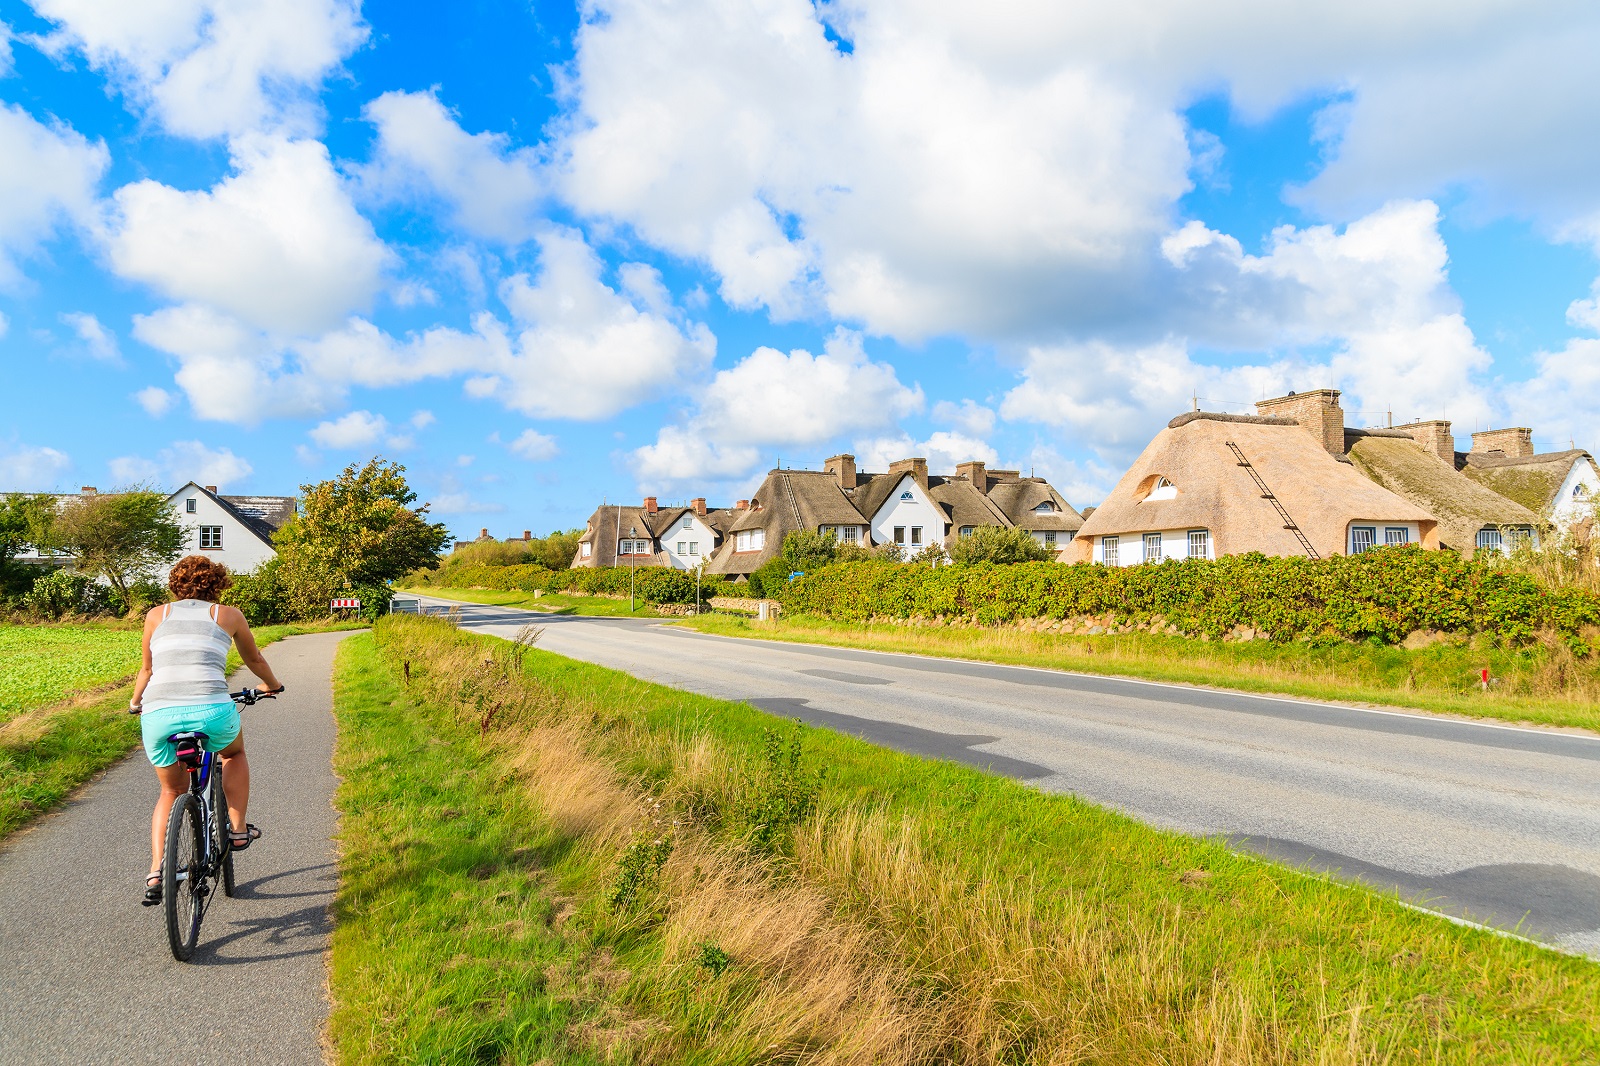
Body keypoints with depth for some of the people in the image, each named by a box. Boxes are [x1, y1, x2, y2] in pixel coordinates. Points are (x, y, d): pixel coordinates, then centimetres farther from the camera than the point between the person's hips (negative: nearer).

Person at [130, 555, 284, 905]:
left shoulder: (157, 615, 20)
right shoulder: (227, 615, 16)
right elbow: (254, 660, 31)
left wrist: (135, 702, 49)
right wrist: (272, 686, 51)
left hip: (158, 715, 2)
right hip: (211, 711, -2)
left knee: (172, 791, 25)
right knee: (235, 751, 33)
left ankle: (156, 873, 12)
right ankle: (238, 830, 28)